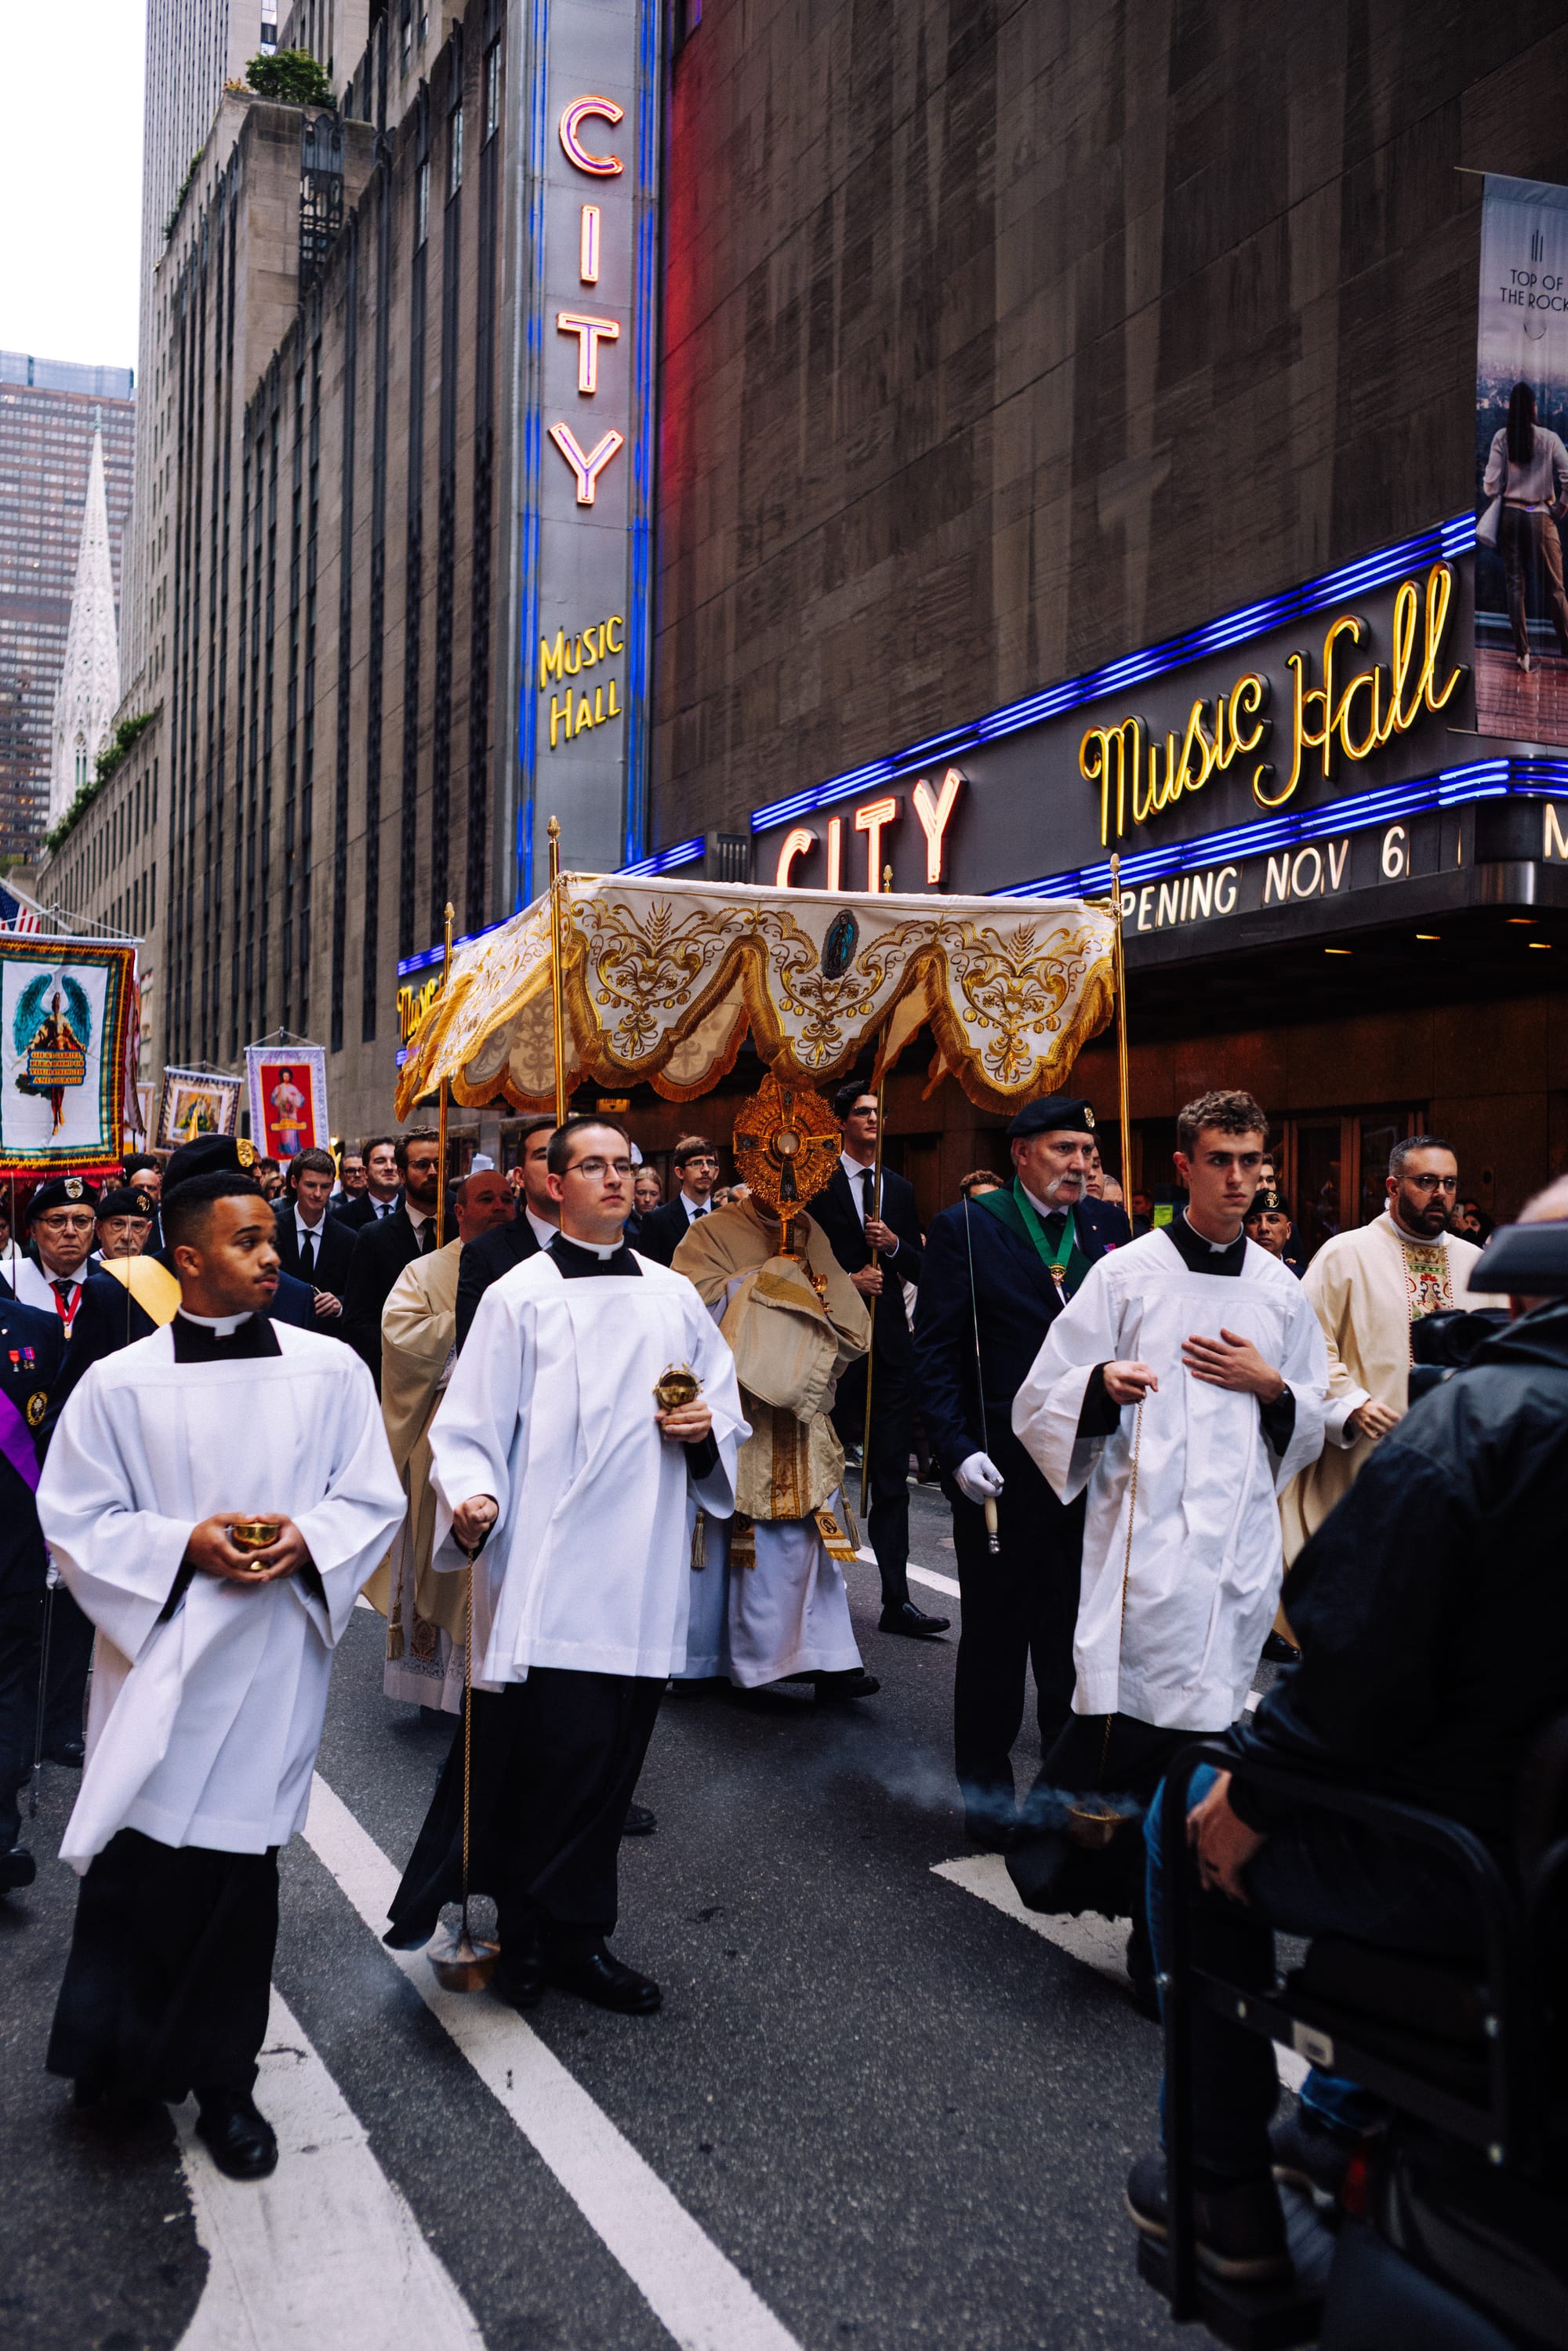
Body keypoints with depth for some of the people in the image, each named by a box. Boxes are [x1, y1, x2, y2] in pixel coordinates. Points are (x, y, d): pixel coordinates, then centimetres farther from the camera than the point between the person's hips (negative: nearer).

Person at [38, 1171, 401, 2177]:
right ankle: (115, 2050, 26)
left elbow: (375, 1498, 4)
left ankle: (224, 2080, 25)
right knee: (140, 1867, 0)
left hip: (273, 1658, 1)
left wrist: (305, 1539, -15)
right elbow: (76, 1520, -1)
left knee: (243, 1871, 7)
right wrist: (185, 1545, -15)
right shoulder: (120, 1384, -4)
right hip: (157, 1657, -1)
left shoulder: (332, 1369, -1)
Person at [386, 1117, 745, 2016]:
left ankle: (571, 1937, 24)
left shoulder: (674, 1295, 13)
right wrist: (472, 1496, -22)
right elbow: (473, 1424, -5)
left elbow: (729, 1407, 20)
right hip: (548, 1571, -5)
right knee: (553, 1753, -7)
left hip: (644, 1570, 5)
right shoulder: (520, 1296, 0)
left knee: (610, 1762, 10)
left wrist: (708, 1428, -2)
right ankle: (535, 1940, 12)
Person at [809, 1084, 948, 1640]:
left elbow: (919, 1270, 13)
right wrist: (846, 1279, -14)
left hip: (889, 1343, 4)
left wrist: (895, 1243, -6)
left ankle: (896, 1600, 4)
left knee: (891, 1477, 3)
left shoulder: (901, 1190, 14)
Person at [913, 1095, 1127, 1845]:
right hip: (1002, 1473, -3)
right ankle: (986, 1791, 26)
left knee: (1077, 1637, 14)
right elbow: (935, 1352, -6)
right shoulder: (966, 1228, -4)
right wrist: (958, 1449, -15)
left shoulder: (1105, 1228, 6)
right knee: (995, 1638, 10)